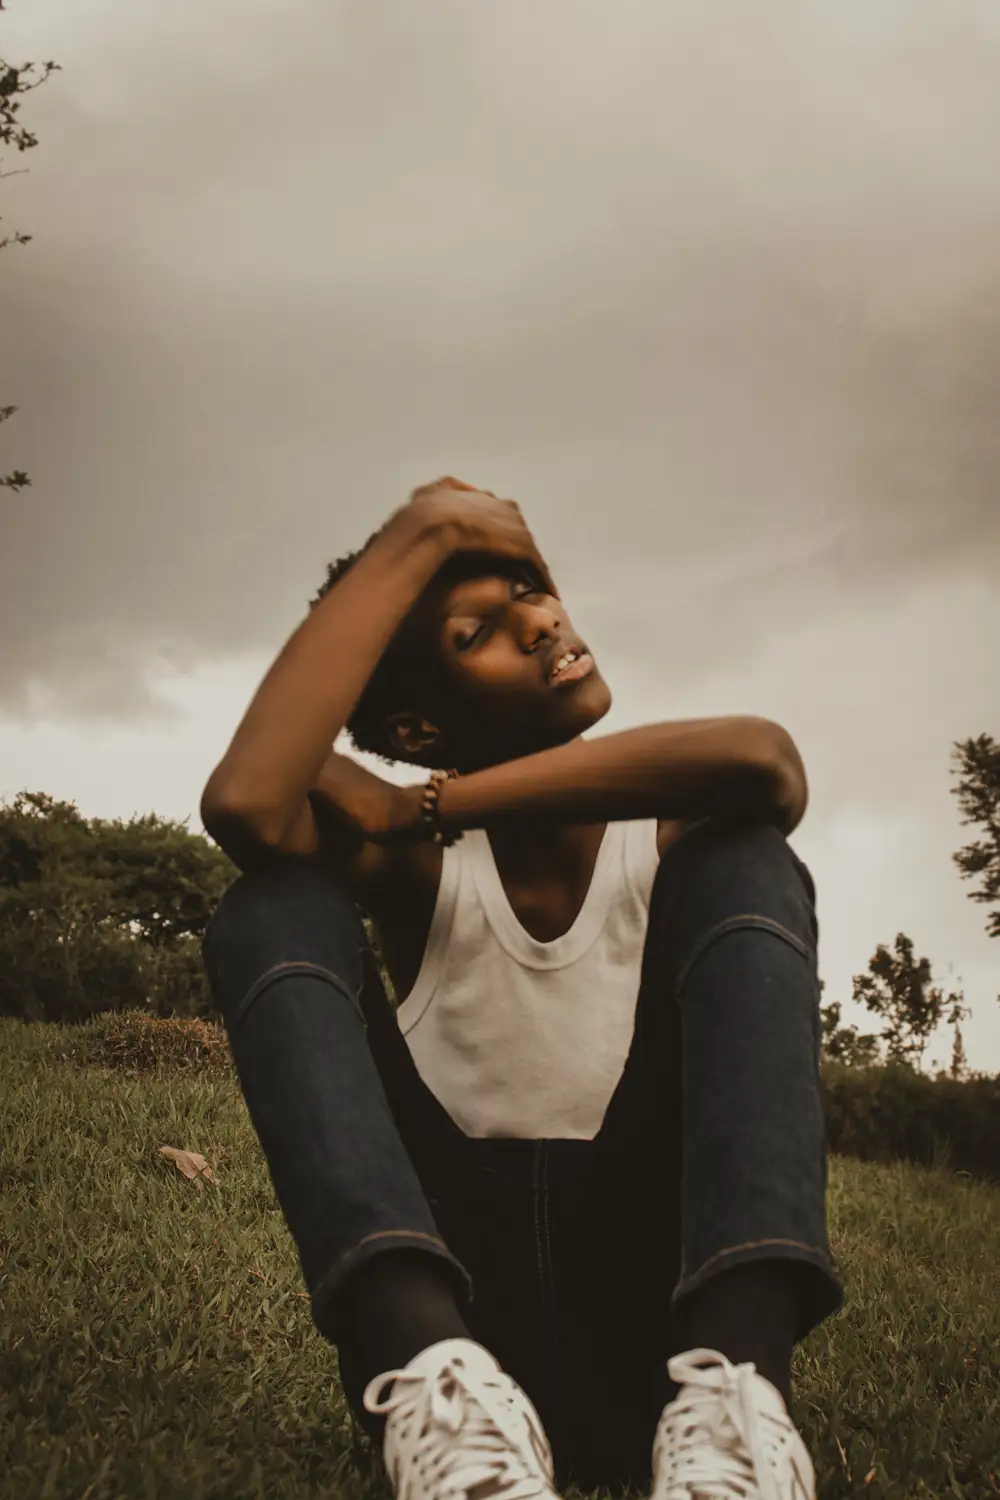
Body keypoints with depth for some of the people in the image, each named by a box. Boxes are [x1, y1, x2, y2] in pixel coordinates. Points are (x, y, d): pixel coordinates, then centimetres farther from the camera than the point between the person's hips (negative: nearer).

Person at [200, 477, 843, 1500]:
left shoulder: (675, 833, 4)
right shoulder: (418, 864, 4)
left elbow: (765, 760, -24)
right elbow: (245, 803, -21)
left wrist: (424, 810, -16)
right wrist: (416, 538, -14)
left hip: (650, 1289, 0)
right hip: (440, 1287, 0)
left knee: (744, 864, -14)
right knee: (273, 910, -14)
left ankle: (737, 1381, -36)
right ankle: (431, 1377, -38)